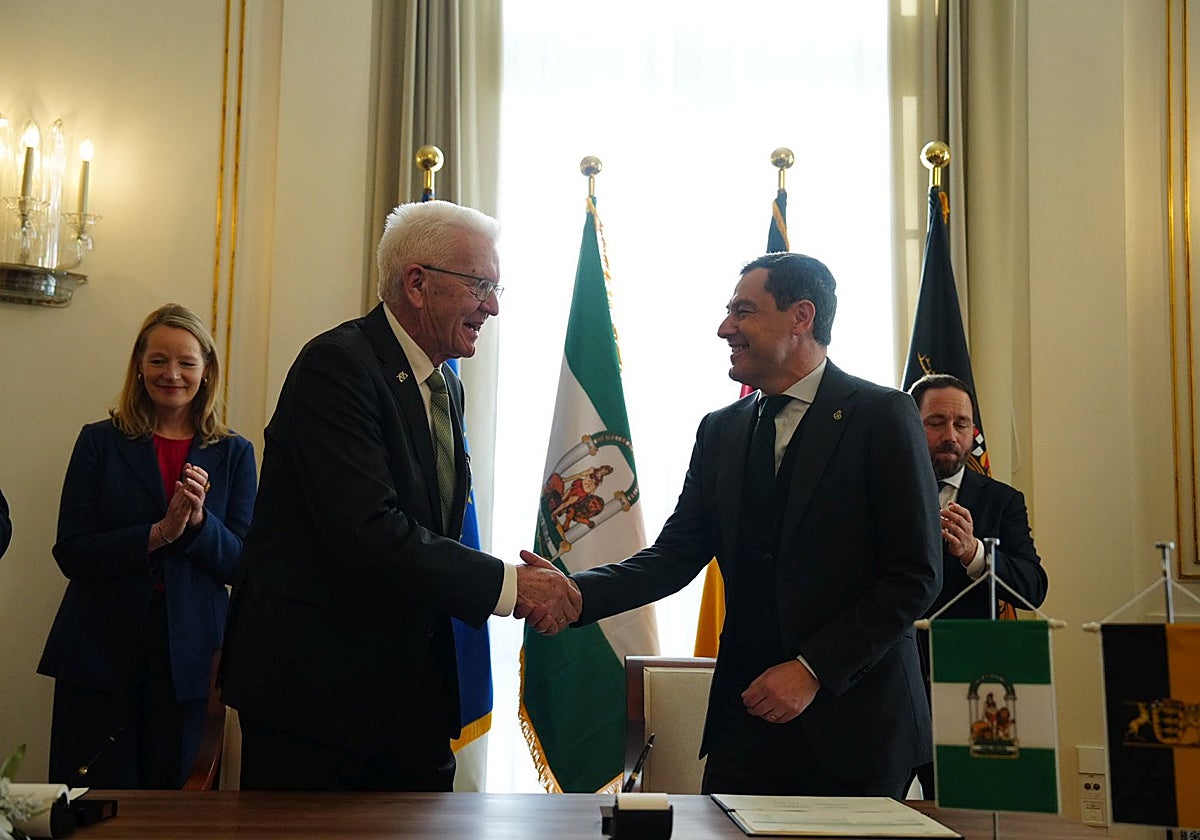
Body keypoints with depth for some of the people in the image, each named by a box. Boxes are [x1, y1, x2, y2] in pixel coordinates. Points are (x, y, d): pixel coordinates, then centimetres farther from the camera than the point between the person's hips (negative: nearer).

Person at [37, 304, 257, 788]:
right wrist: (159, 533, -18)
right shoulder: (100, 442, 3)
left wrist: (199, 520, -17)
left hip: (187, 655, 1)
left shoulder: (234, 454, 6)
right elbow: (70, 552, -5)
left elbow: (241, 564, 2)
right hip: (100, 652, -1)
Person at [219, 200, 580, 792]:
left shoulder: (445, 386, 13)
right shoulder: (337, 363, -16)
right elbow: (366, 532, -26)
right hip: (314, 690, -8)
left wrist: (522, 585, -5)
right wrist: (506, 583, -20)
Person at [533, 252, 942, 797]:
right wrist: (576, 593, -12)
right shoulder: (720, 430, 10)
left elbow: (914, 574, -10)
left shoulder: (881, 415, -6)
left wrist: (814, 668, -15)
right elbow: (675, 555, 4)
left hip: (852, 719, -4)